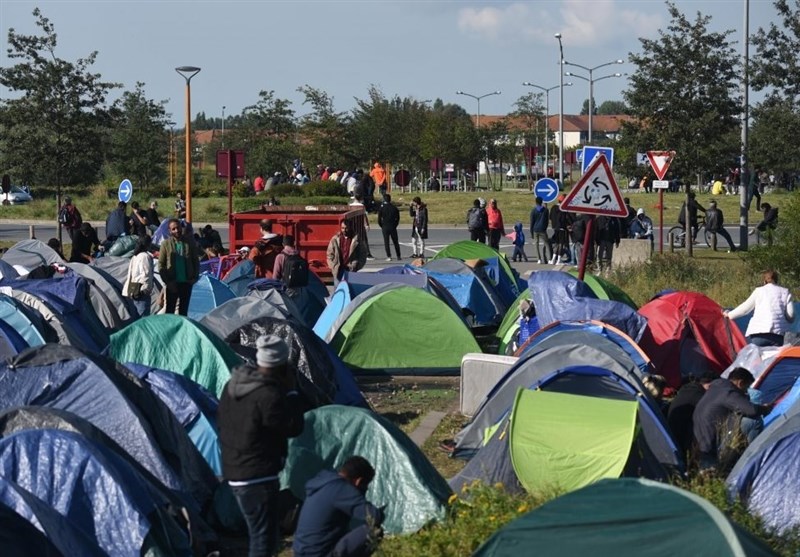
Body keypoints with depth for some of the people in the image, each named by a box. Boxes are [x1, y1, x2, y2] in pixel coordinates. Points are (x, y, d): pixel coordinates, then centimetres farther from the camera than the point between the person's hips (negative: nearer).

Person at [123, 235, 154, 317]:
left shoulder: (134, 257, 17)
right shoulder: (145, 256, -12)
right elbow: (146, 274, -17)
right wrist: (146, 289, -10)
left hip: (133, 291, 10)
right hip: (141, 292, -10)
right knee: (144, 317, -12)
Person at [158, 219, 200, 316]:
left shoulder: (190, 242, 0)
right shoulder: (166, 244, -6)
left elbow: (196, 261, 8)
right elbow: (161, 265, -4)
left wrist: (195, 277, -2)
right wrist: (167, 281, -10)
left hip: (186, 282, 2)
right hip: (172, 283, -2)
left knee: (183, 310, 12)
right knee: (170, 309, 1)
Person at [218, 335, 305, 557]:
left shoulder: (233, 385, 5)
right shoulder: (269, 395, -24)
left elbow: (221, 422, 16)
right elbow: (294, 427, -15)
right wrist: (291, 390, -10)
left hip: (234, 471, 10)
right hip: (258, 477, -10)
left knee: (260, 534, 22)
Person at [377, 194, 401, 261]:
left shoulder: (381, 208, -6)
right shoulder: (394, 208, 0)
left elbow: (379, 219, -6)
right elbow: (397, 218, 4)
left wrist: (381, 226, 8)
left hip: (385, 228, -2)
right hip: (393, 227, 2)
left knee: (386, 242, 2)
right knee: (395, 242, 10)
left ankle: (388, 256, -6)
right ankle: (398, 256, 11)